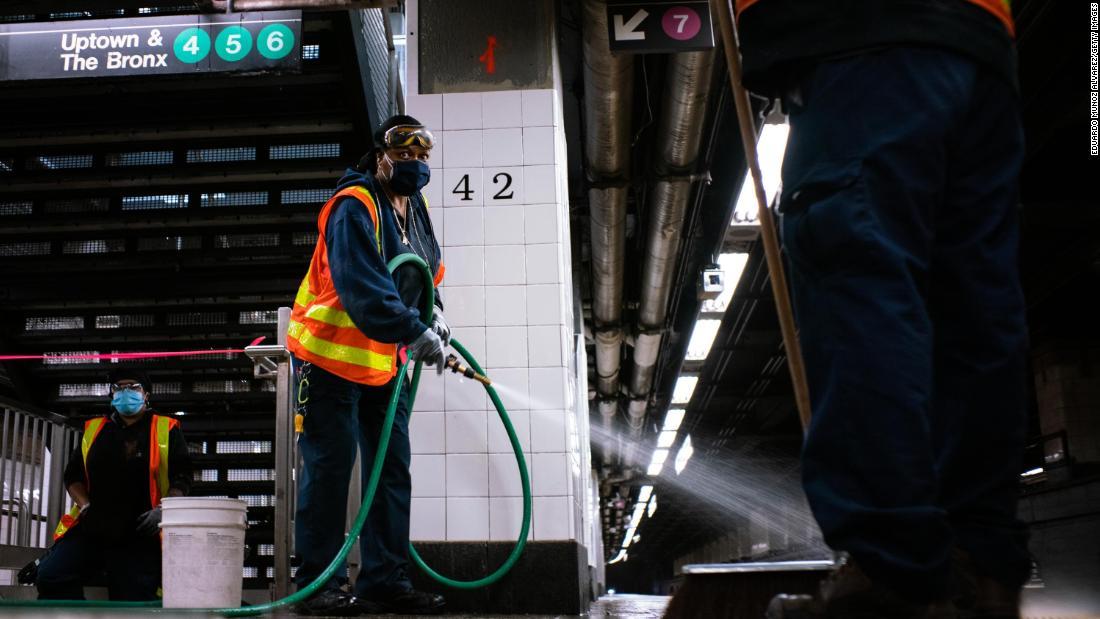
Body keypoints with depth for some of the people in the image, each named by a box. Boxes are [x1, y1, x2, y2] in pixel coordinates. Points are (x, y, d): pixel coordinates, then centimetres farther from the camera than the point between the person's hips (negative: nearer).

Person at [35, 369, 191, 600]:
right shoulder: (93, 429, 17)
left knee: (135, 603, -4)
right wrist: (85, 506, 1)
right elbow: (73, 475, 19)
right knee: (51, 576, -17)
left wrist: (162, 510, -14)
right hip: (90, 528, 3)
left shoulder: (166, 430, 7)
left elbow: (181, 477, 2)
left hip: (141, 533, -3)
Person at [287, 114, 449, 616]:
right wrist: (414, 332, -35)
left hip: (384, 359, 9)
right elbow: (363, 287, -31)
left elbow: (426, 270, 21)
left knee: (391, 469, 7)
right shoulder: (354, 207, -19)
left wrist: (433, 314, 3)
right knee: (329, 466, -5)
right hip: (330, 354, -8)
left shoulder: (415, 207, 8)